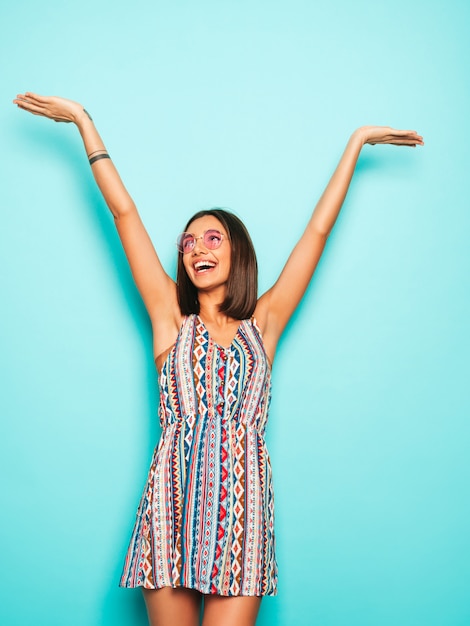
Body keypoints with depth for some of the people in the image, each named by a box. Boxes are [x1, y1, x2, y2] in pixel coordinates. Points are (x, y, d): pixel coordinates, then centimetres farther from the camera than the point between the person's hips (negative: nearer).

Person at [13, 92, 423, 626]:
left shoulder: (262, 323, 10)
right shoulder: (171, 318, 10)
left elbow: (318, 228, 14)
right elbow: (124, 212, 10)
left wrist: (356, 141, 20)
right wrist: (83, 120, 13)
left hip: (242, 508, 0)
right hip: (173, 499, 0)